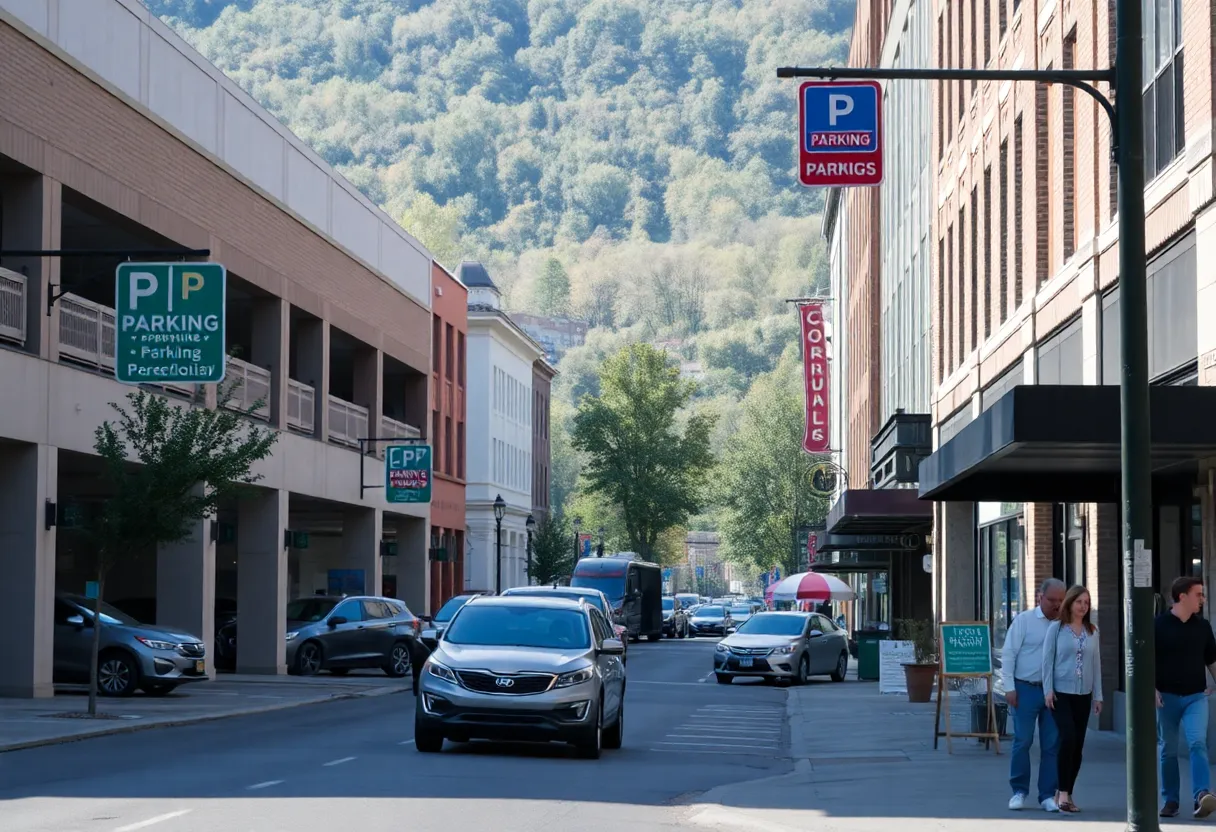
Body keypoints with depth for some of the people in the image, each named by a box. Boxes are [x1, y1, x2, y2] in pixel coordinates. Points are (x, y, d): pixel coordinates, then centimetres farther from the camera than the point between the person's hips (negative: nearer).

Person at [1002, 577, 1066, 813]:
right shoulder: (1024, 620, -1)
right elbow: (1008, 654, -2)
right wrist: (1009, 687, -7)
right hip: (1026, 689, -3)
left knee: (1051, 745, 4)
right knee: (1022, 741, 0)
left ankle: (1047, 795, 11)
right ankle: (1019, 791, 11)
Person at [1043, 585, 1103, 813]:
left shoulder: (1092, 631, 9)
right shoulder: (1056, 628, -1)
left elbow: (1095, 663, 12)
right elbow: (1048, 659, -2)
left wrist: (1098, 695, 9)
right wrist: (1048, 690, -9)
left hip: (1083, 695, 4)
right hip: (1061, 692, -4)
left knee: (1078, 745, 5)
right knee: (1068, 738, -18)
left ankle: (1066, 794, 15)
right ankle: (1063, 792, -11)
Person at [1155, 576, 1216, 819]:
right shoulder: (1159, 625, -4)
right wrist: (1152, 688, -12)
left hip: (1196, 696, 2)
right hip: (1167, 696, -2)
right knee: (1168, 750, 7)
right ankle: (1170, 800, 16)